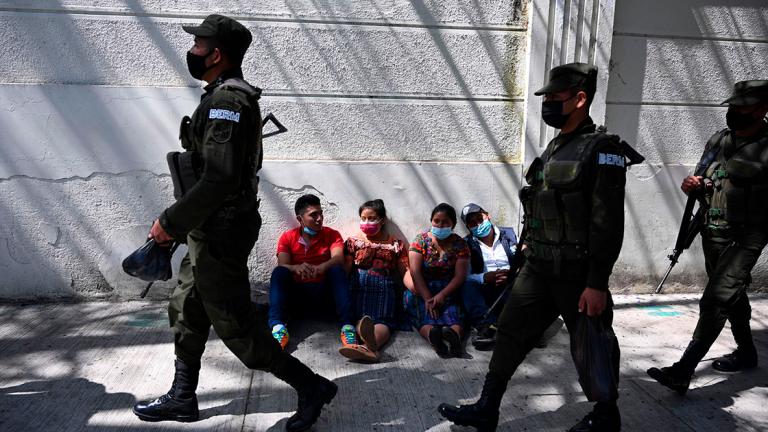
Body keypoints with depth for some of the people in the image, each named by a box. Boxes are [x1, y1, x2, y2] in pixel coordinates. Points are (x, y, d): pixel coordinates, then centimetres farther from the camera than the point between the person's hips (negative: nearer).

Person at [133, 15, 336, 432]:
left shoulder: (225, 101, -19)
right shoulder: (230, 97, 13)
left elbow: (219, 178, -27)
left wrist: (170, 222, -18)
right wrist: (182, 220, 20)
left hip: (219, 234, -10)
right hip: (212, 230, 10)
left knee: (235, 325, -1)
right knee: (186, 312, 19)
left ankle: (311, 386, 11)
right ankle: (181, 399, 34)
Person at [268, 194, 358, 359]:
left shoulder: (331, 234, 7)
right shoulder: (287, 238, 8)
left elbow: (339, 259, -13)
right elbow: (282, 266, -8)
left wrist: (321, 267, -36)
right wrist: (296, 268, -33)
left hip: (324, 295, 0)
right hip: (295, 295, 1)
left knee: (337, 271, -28)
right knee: (278, 273, -25)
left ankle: (347, 327, -41)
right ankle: (278, 327, -41)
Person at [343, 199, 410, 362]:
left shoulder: (396, 244, 19)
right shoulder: (353, 241, 17)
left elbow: (405, 271, 10)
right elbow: (345, 270, 5)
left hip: (385, 289, -1)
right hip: (359, 289, 1)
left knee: (383, 322, -31)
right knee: (361, 318, -30)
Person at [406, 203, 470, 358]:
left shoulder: (459, 244, 5)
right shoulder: (420, 240, 3)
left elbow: (460, 276, -4)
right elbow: (415, 272, -7)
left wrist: (441, 296, -19)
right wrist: (428, 299, -17)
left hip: (448, 292, 1)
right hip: (421, 291, -1)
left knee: (453, 316, -31)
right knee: (426, 319, -32)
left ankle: (454, 334, -57)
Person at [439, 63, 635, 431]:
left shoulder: (602, 150, -14)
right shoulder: (554, 147, 12)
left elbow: (608, 224, -19)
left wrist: (597, 284, -21)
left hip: (576, 273, -8)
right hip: (537, 267, 8)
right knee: (510, 332, 10)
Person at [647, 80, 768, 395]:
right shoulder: (717, 140, 8)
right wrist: (692, 186, -5)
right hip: (711, 233, 7)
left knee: (715, 301, -13)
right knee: (732, 296, 22)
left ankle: (682, 372, -13)